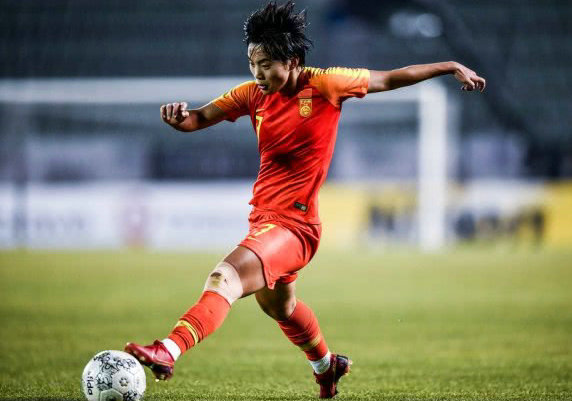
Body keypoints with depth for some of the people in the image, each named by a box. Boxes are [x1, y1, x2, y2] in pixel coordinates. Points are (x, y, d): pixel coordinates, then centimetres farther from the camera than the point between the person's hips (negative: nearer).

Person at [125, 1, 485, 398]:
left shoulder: (325, 85, -12)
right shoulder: (254, 94, 2)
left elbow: (390, 78, -1)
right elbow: (201, 118, 2)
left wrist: (452, 67, 5)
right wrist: (180, 117, -22)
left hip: (293, 224, -8)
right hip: (263, 216, 8)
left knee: (225, 278, -30)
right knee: (277, 303, 31)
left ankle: (168, 352, -46)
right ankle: (327, 366, 57)